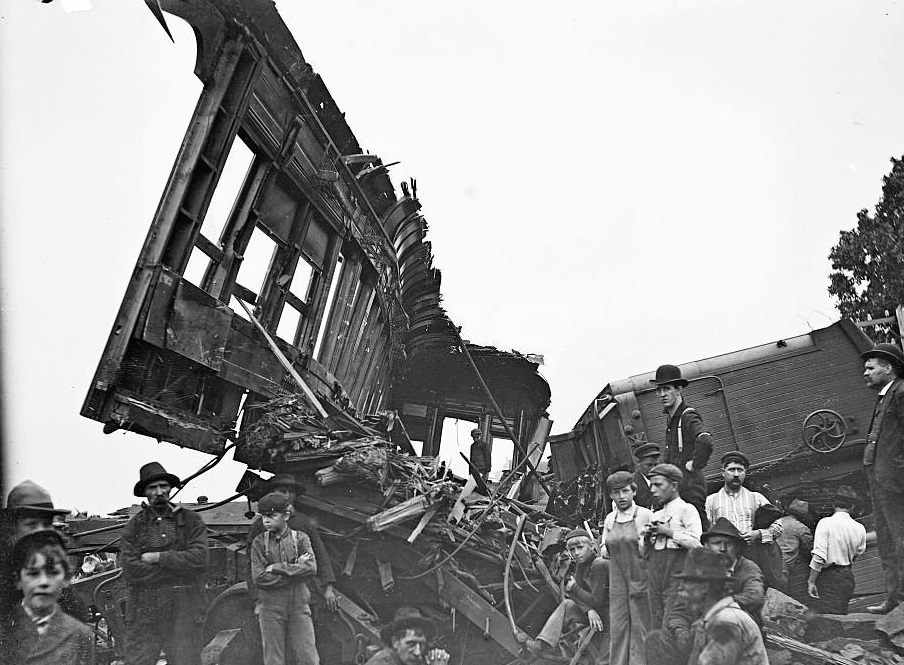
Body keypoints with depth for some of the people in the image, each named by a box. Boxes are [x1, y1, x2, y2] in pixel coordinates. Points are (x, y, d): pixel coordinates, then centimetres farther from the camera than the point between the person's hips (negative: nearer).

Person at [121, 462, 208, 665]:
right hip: (143, 612, 1)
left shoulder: (191, 521, 3)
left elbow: (198, 559, -9)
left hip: (183, 611, -1)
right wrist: (178, 567, -8)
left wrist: (158, 558, -8)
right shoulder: (133, 526, 6)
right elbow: (130, 570, -5)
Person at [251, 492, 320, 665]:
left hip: (299, 607, 0)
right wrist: (296, 568, -13)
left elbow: (311, 567, -14)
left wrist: (277, 568, -16)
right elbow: (258, 578, -11)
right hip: (270, 609, 0)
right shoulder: (259, 542, -1)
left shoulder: (300, 538, 0)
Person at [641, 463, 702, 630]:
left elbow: (697, 543, -15)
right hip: (655, 574, 7)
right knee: (656, 626, 8)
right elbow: (643, 552, 22)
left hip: (677, 574, -7)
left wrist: (669, 532, -11)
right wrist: (646, 538, 3)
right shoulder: (656, 515, 19)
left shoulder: (686, 510, -1)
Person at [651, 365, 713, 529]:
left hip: (690, 486, -9)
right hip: (675, 486, 9)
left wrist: (695, 465, -20)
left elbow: (706, 441, -32)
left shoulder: (688, 416, -13)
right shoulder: (670, 418, 15)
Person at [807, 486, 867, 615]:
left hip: (828, 576, -6)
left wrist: (811, 581, -11)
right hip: (848, 577, 6)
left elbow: (819, 556, -18)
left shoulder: (825, 523, -14)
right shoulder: (860, 528, 1)